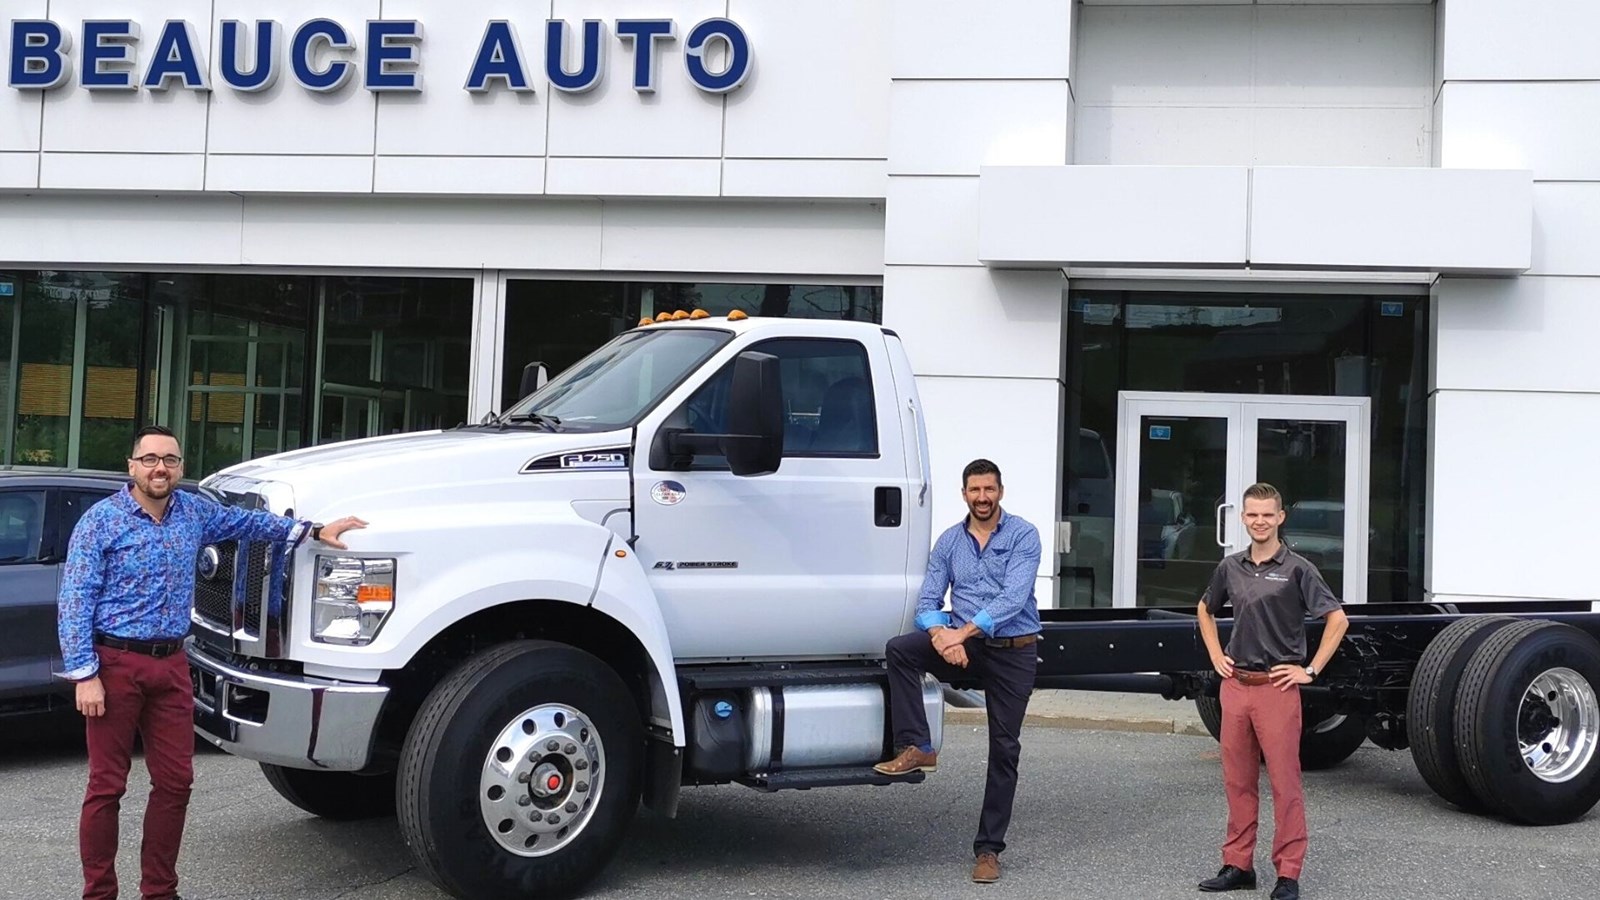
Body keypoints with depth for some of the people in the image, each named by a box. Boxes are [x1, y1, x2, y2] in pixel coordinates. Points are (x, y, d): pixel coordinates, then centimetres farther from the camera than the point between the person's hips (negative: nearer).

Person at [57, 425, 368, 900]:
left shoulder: (195, 512, 8)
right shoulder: (101, 520, -8)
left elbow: (248, 521, 25)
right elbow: (75, 602, -10)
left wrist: (313, 530, 20)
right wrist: (84, 675, -16)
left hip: (171, 664, 5)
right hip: (116, 663, -5)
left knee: (175, 781, 7)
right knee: (106, 786, 0)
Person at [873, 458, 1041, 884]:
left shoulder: (1023, 536, -6)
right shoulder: (949, 541, 6)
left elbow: (1013, 599, -18)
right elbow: (928, 601, 0)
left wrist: (963, 632, -25)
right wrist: (941, 637, -21)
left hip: (1013, 651, -3)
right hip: (964, 646, 3)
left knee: (1004, 749, 0)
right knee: (900, 648, -23)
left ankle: (989, 848, 9)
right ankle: (917, 748, -21)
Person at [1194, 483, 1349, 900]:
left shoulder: (1297, 569, -6)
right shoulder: (1230, 567, 10)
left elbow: (1337, 619, -7)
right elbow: (1206, 610, 27)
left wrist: (1311, 670, -9)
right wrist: (1216, 656, 15)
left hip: (1277, 688, -5)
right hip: (1235, 686, 5)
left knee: (1285, 782, -2)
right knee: (1238, 780, 10)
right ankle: (1238, 865, 18)